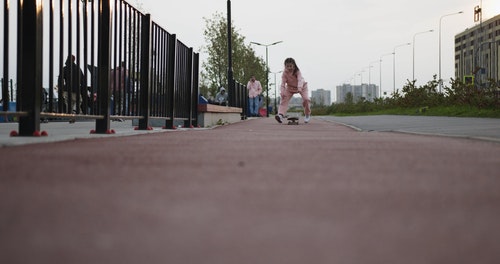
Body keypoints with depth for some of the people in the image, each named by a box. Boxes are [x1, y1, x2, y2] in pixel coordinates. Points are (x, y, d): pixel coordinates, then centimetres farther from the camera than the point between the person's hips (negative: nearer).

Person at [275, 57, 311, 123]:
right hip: (290, 88, 3)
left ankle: (307, 115, 5)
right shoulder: (285, 73, -21)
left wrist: (299, 88, -63)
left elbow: (300, 80, -44)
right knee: (284, 99, -19)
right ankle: (281, 114, -29)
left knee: (306, 99, -19)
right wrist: (282, 92, -40)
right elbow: (283, 83, -25)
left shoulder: (297, 72, -29)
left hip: (302, 86, -2)